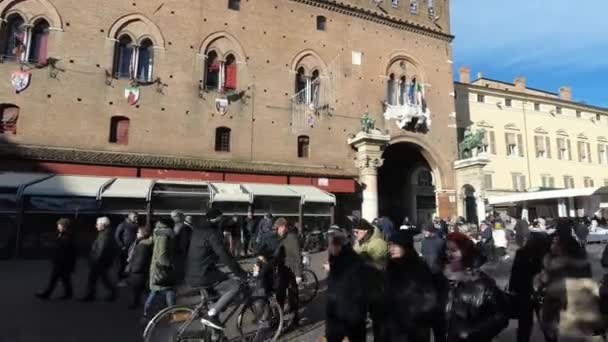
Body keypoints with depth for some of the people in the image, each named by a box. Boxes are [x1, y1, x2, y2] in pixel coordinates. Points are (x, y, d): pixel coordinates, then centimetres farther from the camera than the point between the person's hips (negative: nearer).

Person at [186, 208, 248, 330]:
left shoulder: (197, 231, 14)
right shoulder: (212, 233, -15)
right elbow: (224, 255, -20)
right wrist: (240, 273, -14)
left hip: (191, 276, 10)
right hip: (203, 276, -10)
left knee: (225, 280, 24)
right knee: (235, 285, -10)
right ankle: (211, 315, -11)